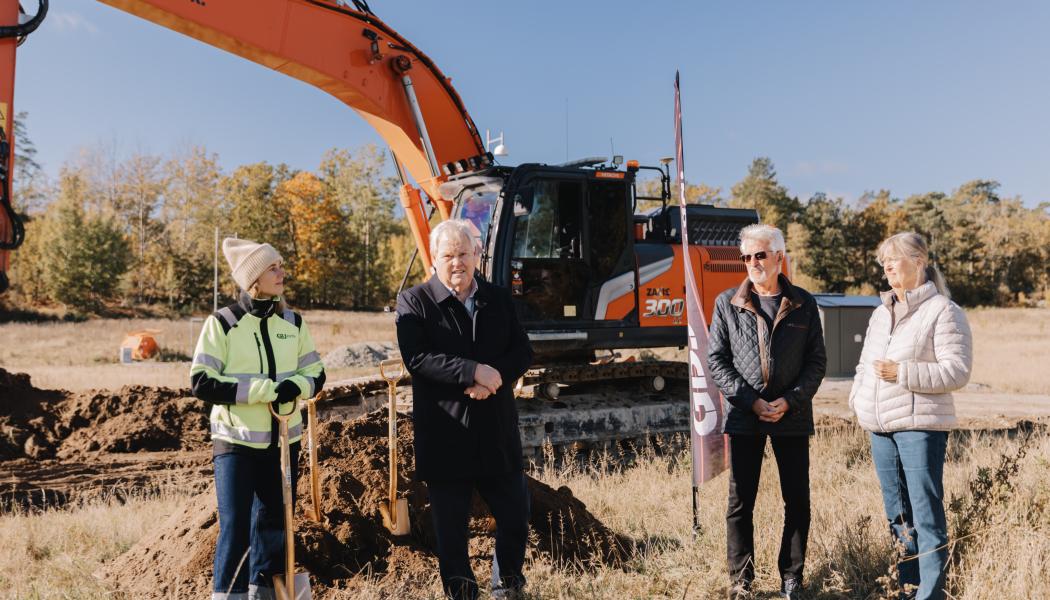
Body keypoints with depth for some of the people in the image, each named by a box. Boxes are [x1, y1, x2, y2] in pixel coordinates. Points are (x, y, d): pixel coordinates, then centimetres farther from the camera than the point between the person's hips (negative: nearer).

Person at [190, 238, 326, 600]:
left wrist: (296, 386, -14)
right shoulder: (222, 323, -8)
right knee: (234, 526, -5)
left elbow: (316, 373, 10)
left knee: (273, 523, 11)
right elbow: (202, 382, -13)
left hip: (283, 441, 4)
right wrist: (266, 389, -20)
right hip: (236, 441, -4)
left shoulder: (293, 322, 5)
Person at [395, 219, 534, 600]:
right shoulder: (414, 302, -3)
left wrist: (494, 377, -16)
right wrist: (474, 371, -22)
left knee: (515, 514, 12)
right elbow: (416, 359, -15)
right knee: (451, 525, 8)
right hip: (445, 436, -3)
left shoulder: (499, 299, 10)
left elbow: (523, 352, 4)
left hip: (498, 432, 4)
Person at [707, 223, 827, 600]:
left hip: (792, 416, 1)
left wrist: (789, 401, -10)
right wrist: (751, 401, -11)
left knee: (797, 502, 7)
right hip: (743, 416, -1)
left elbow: (817, 361, 3)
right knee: (740, 503, 4)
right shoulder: (727, 303, 1)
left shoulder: (803, 304, 3)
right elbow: (717, 360, -1)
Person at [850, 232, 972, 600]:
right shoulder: (881, 313, 16)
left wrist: (902, 373, -20)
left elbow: (957, 371, -13)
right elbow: (865, 363, 24)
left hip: (920, 425, -8)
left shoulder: (943, 311, -6)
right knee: (898, 514, 14)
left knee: (926, 514, -5)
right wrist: (858, 398, 7)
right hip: (880, 428, 8)